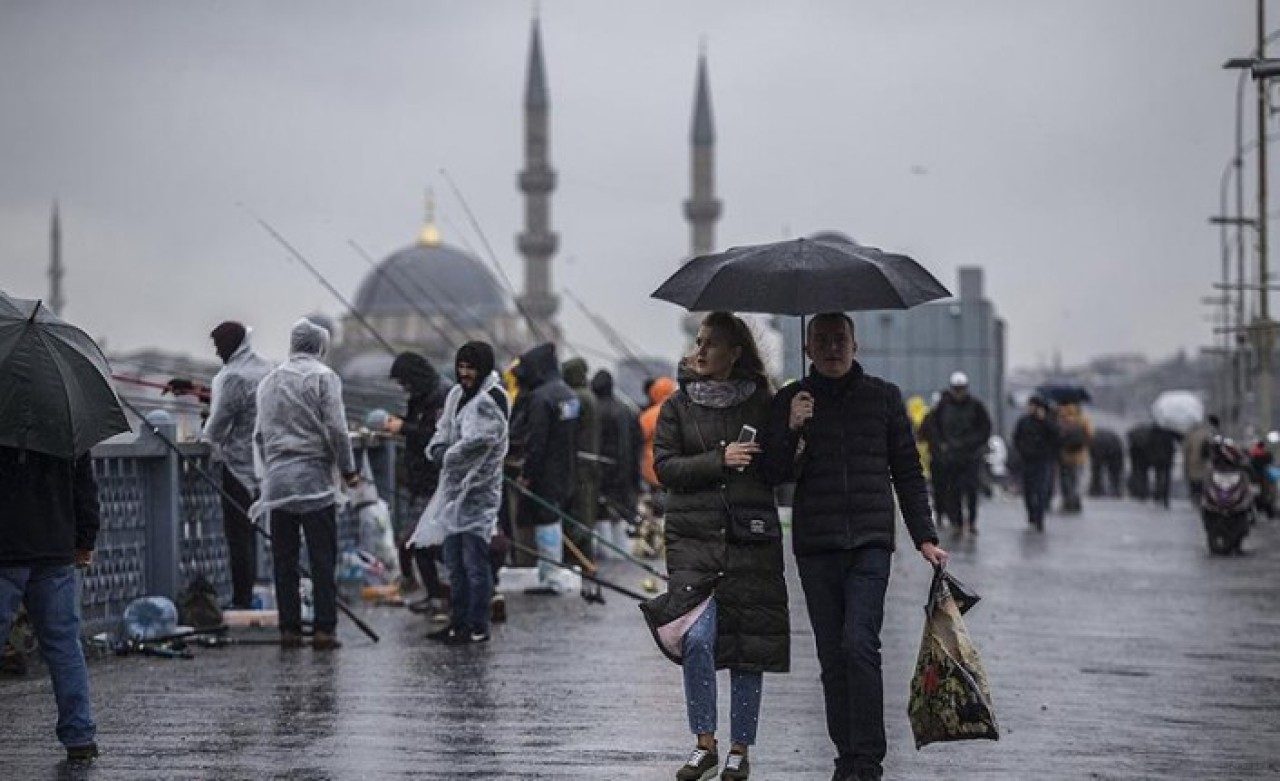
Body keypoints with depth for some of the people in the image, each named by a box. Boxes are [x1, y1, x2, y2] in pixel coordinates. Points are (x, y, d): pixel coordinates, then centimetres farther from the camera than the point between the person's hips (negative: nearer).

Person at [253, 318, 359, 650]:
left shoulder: (269, 380, 14)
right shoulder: (323, 376, -3)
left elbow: (259, 434, 16)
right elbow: (335, 428, -9)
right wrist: (348, 469, 0)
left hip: (277, 480, 5)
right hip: (313, 479, -5)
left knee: (284, 560, 7)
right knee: (323, 559, -2)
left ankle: (289, 629, 6)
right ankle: (324, 629, -6)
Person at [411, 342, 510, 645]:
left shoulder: (490, 401, -15)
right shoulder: (457, 394, 13)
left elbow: (474, 444, -25)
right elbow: (443, 431, 16)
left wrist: (448, 456, -10)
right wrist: (438, 449, -5)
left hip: (477, 494, -9)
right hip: (454, 489, 9)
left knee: (475, 562, -7)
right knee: (455, 562, 15)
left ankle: (477, 627, -2)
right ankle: (458, 622, 24)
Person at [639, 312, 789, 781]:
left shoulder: (760, 403, 7)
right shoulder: (679, 405, 7)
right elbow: (664, 466, -1)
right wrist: (720, 460, -13)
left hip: (752, 536, 0)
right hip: (695, 536, 0)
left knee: (748, 644, 2)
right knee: (697, 638, -14)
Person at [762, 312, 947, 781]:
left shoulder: (883, 397, 8)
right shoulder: (791, 401, 8)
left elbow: (908, 472, 12)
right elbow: (777, 474, 2)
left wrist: (924, 538, 5)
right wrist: (792, 430, -16)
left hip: (871, 543, -2)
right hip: (816, 547, 2)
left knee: (859, 645, -16)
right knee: (832, 657, 3)